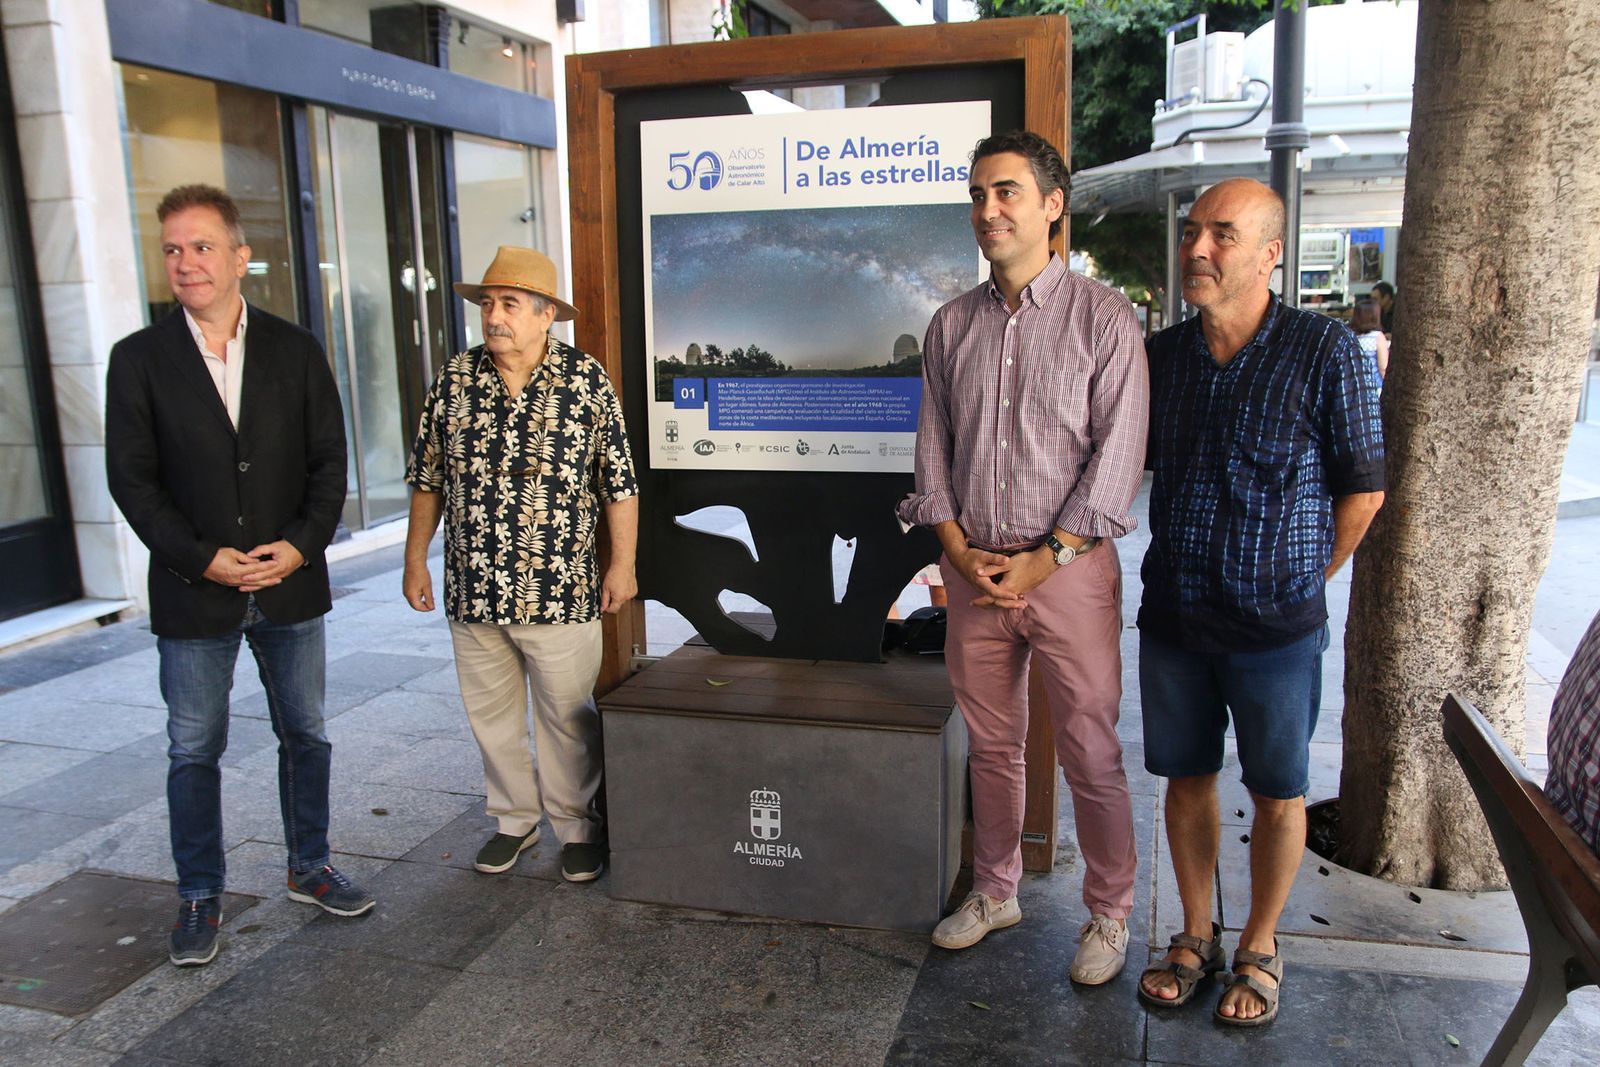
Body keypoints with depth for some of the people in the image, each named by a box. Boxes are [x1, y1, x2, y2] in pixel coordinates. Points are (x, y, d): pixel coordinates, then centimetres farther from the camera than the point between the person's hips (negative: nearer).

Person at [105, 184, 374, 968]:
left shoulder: (295, 351, 2)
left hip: (291, 584, 2)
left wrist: (301, 545, -12)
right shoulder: (139, 359, -2)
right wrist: (203, 560, -14)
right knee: (193, 753, 9)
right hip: (193, 593, -1)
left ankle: (309, 868, 31)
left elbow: (329, 461, 1)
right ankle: (200, 898, 25)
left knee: (305, 735, 13)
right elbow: (131, 478, -5)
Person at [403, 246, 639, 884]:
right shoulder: (454, 380, 2)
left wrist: (621, 564, -3)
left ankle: (576, 824, 26)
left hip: (560, 594, -3)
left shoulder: (586, 381, -5)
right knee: (491, 714, 15)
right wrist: (415, 560, 8)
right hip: (472, 593, 3)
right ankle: (515, 818, 34)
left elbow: (618, 483, -2)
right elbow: (428, 479, 9)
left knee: (566, 718, 8)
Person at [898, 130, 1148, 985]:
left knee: (1090, 754, 4)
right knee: (992, 744, 16)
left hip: (1069, 568, -4)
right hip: (972, 569, 4)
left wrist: (1043, 562, -13)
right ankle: (995, 891, 34)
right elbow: (933, 445, 9)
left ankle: (1108, 914, 24)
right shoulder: (951, 325, 9)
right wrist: (960, 550, -4)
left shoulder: (1103, 318, -4)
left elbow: (1117, 453, -9)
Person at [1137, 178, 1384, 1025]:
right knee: (1186, 778, 15)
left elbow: (1362, 488, -4)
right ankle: (1196, 937, 34)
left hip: (1277, 629, -3)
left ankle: (1259, 949, 32)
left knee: (1277, 795, 11)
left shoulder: (1326, 351, -11)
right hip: (1172, 618, 4)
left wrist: (1302, 581, 2)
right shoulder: (1160, 354, 1)